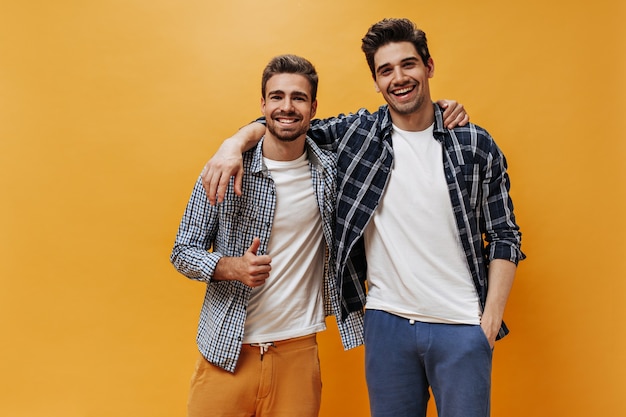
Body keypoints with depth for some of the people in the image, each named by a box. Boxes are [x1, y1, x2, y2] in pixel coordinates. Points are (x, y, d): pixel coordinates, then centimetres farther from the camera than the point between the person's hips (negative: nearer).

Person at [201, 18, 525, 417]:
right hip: (387, 322, 1)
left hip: (462, 328, 0)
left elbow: (504, 237, 2)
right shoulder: (356, 132, 0)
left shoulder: (477, 145, -2)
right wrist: (234, 143, -12)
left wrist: (491, 320, -4)